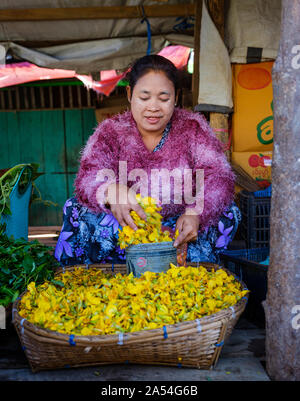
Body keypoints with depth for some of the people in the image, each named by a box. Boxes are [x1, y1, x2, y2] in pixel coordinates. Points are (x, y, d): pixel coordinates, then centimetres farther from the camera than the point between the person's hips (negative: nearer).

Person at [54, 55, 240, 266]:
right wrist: (111, 192, -46)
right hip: (125, 229, 0)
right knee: (75, 208, -23)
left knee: (229, 213, -24)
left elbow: (219, 177, -13)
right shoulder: (110, 132, -2)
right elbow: (89, 177, -19)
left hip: (177, 229, 1)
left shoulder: (193, 128, -1)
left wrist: (195, 213, -36)